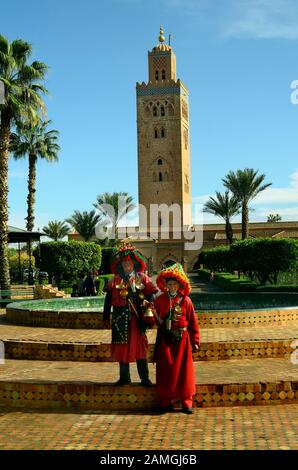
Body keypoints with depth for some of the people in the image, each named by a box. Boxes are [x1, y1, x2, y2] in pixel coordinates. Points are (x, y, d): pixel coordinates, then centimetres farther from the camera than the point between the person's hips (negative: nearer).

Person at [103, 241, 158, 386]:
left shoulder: (142, 278, 6)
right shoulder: (115, 279, 7)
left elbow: (150, 295, 3)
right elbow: (108, 298, 5)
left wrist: (148, 307, -14)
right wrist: (106, 316, 1)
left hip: (137, 318, -1)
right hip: (120, 318, 1)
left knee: (140, 346, 0)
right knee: (122, 347, 6)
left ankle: (145, 378, 7)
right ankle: (124, 377, 18)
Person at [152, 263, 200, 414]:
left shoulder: (185, 301, 1)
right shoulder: (160, 300, 4)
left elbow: (193, 322, 3)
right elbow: (155, 320, 1)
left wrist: (195, 341, 1)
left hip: (182, 339, -1)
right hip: (165, 339, 1)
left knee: (184, 370, 3)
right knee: (165, 370, 4)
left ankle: (186, 403, 13)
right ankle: (166, 402, 15)